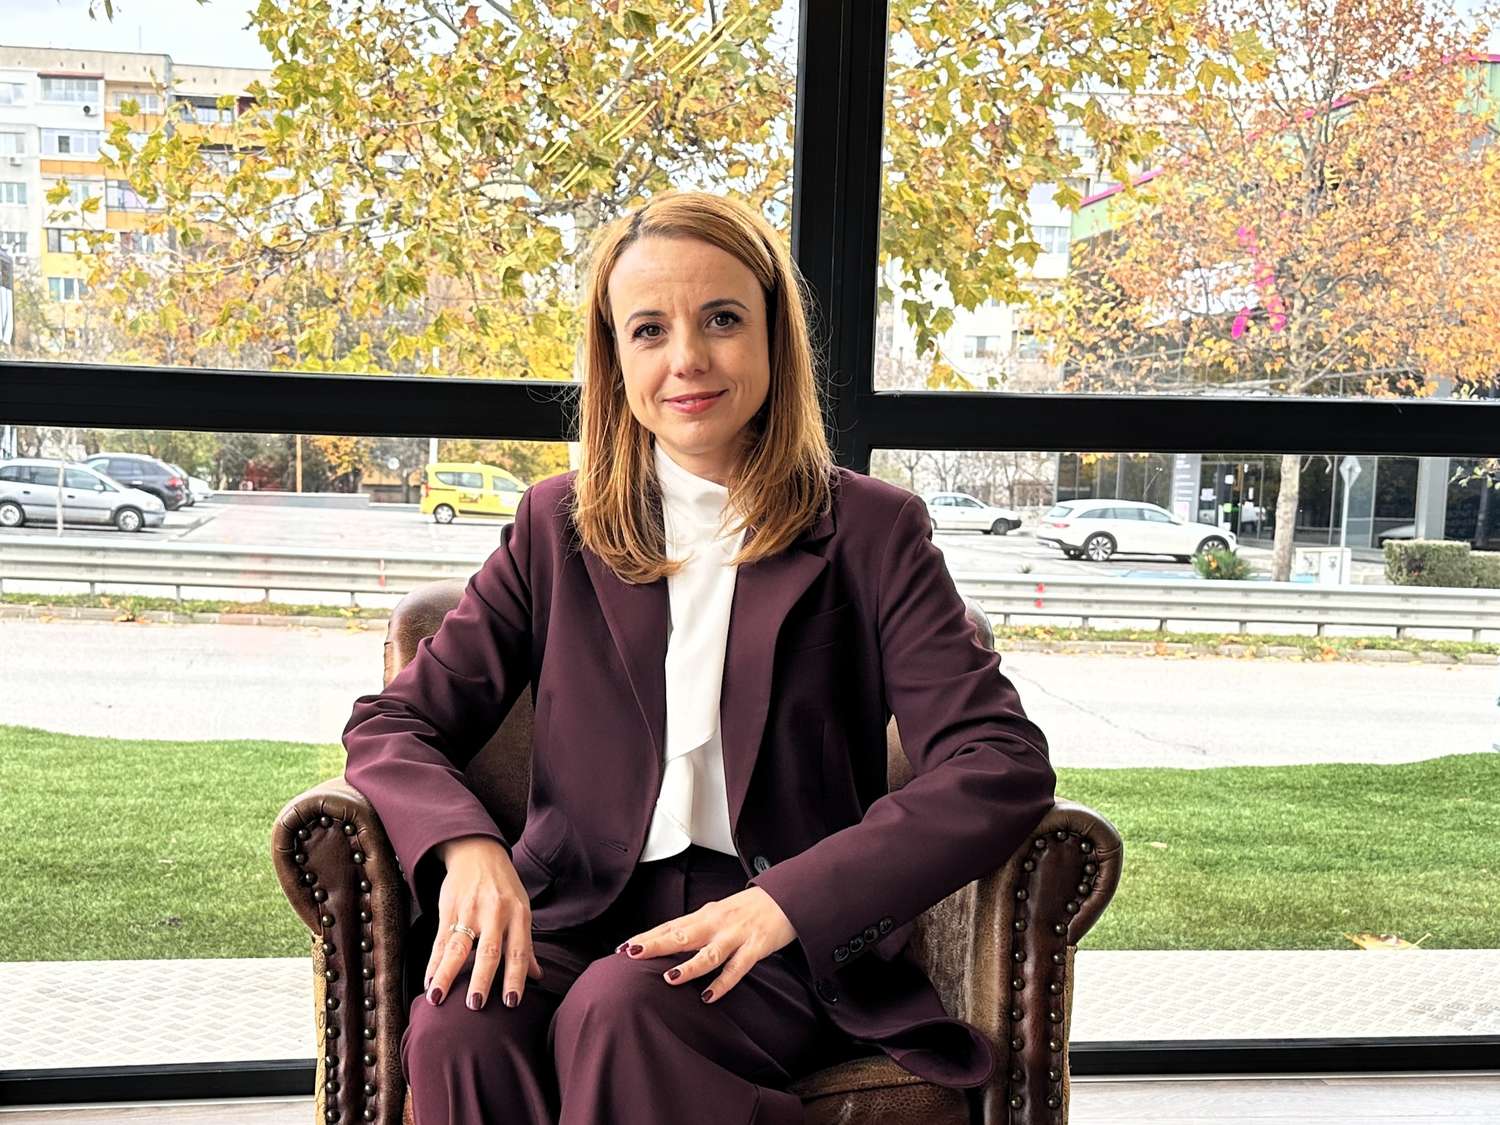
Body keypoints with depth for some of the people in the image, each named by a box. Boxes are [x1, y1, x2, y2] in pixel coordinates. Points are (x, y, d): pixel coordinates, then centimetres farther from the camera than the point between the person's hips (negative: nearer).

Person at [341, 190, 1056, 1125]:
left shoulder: (871, 530, 2)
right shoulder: (557, 525, 10)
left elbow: (1006, 764, -9)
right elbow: (393, 725, 8)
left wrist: (787, 899, -21)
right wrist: (465, 847, -16)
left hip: (791, 945, -2)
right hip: (581, 915, 3)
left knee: (618, 1010, -33)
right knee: (458, 1023, -28)